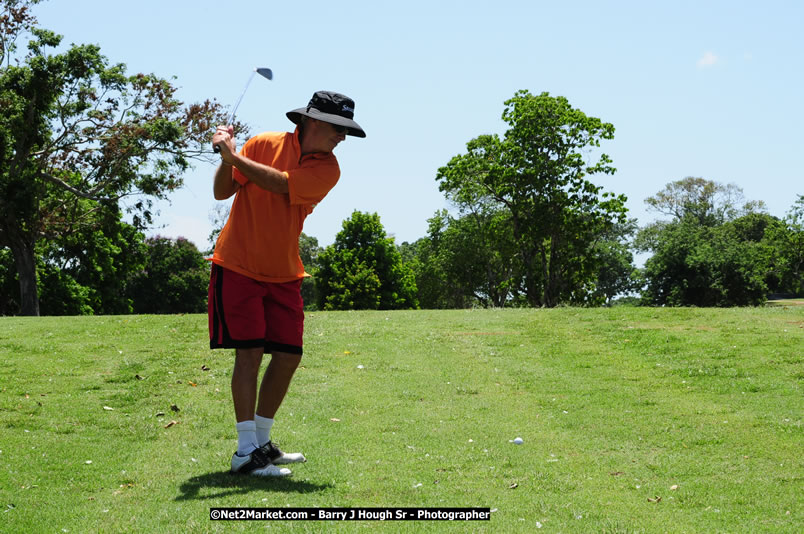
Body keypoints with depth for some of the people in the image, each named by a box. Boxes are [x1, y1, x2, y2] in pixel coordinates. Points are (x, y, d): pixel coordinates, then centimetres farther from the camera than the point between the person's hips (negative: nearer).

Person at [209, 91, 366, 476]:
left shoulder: (327, 169, -4)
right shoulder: (264, 144, -6)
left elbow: (278, 183, -20)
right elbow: (222, 193, -3)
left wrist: (234, 155, -22)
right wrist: (225, 159, -20)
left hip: (283, 274, 4)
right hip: (238, 266, -4)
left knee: (288, 355, 3)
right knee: (250, 351, -11)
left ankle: (262, 443, 20)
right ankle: (245, 452, -8)